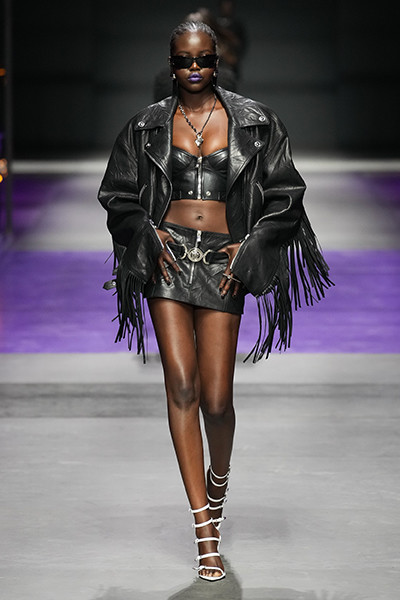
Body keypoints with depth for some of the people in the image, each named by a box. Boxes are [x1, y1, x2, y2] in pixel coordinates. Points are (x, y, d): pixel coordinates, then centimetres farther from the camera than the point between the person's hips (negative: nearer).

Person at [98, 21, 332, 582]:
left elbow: (285, 196, 8)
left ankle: (219, 477, 31)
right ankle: (205, 526, -7)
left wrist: (250, 247, -3)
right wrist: (149, 234, -2)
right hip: (168, 256, 1)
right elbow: (118, 196, 15)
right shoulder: (149, 125, 9)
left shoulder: (253, 122, 6)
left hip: (222, 262, -1)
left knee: (217, 397, -5)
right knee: (182, 383, -11)